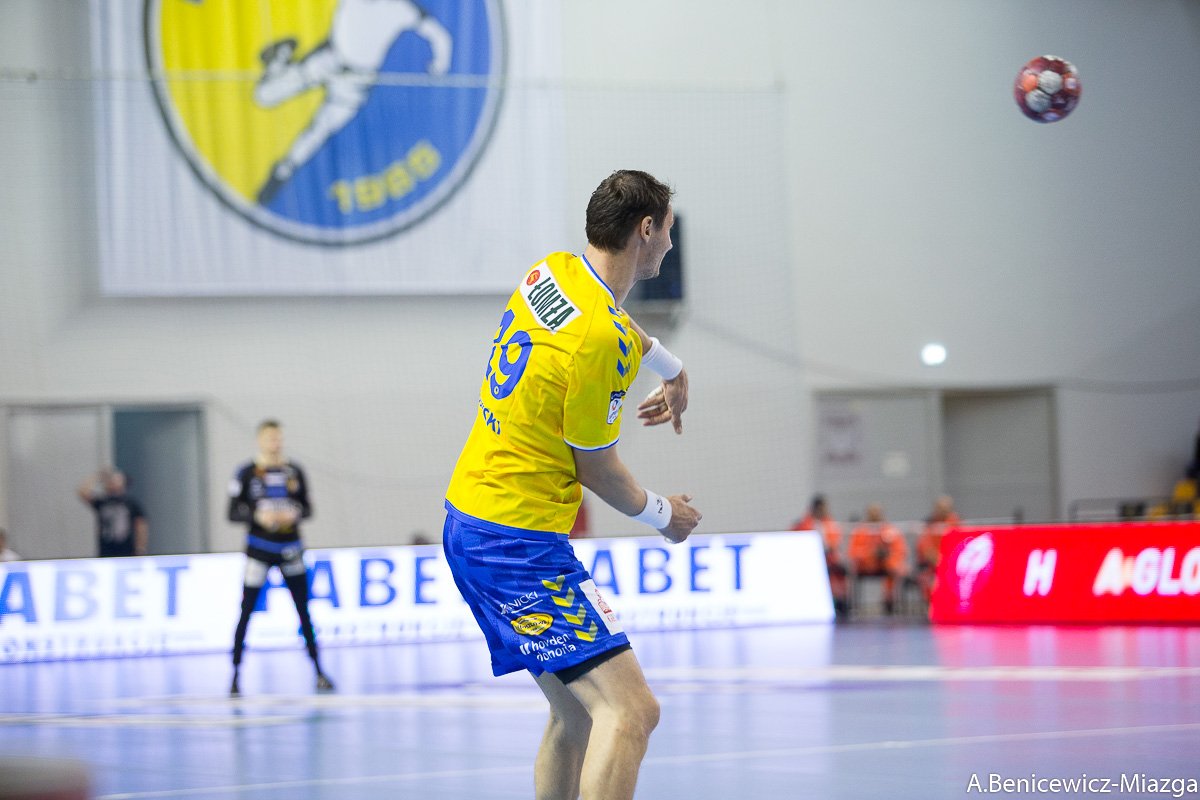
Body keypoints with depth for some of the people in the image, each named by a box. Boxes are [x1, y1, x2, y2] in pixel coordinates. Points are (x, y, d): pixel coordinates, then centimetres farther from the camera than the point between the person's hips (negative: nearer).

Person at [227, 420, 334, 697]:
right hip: (259, 550, -3)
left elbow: (307, 508, 9)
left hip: (290, 549, 3)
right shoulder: (246, 473, -4)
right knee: (246, 612, -5)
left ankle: (319, 673, 15)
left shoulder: (294, 471, 5)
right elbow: (233, 513, -4)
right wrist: (257, 515, -21)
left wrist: (296, 513, -13)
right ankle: (235, 676, 2)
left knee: (303, 611, 7)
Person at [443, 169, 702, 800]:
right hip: (518, 540, -10)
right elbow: (596, 470, -7)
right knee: (630, 709, -16)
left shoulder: (551, 271, 5)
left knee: (575, 714, 15)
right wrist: (662, 515, 11)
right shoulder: (600, 340, -21)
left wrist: (671, 368, 43)